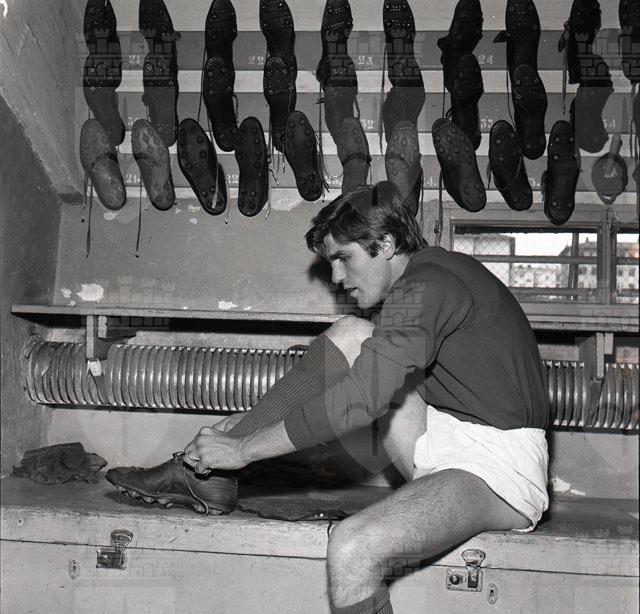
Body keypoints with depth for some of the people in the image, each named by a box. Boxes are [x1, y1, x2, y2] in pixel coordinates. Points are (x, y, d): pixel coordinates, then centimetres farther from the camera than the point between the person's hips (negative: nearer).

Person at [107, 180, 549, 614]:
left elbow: (359, 401, -23)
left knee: (351, 548, -33)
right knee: (350, 335, 1)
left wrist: (245, 448, -15)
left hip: (497, 466, -10)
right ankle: (208, 471, 0)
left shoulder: (425, 285, -16)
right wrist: (248, 423, 15)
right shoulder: (429, 276, 15)